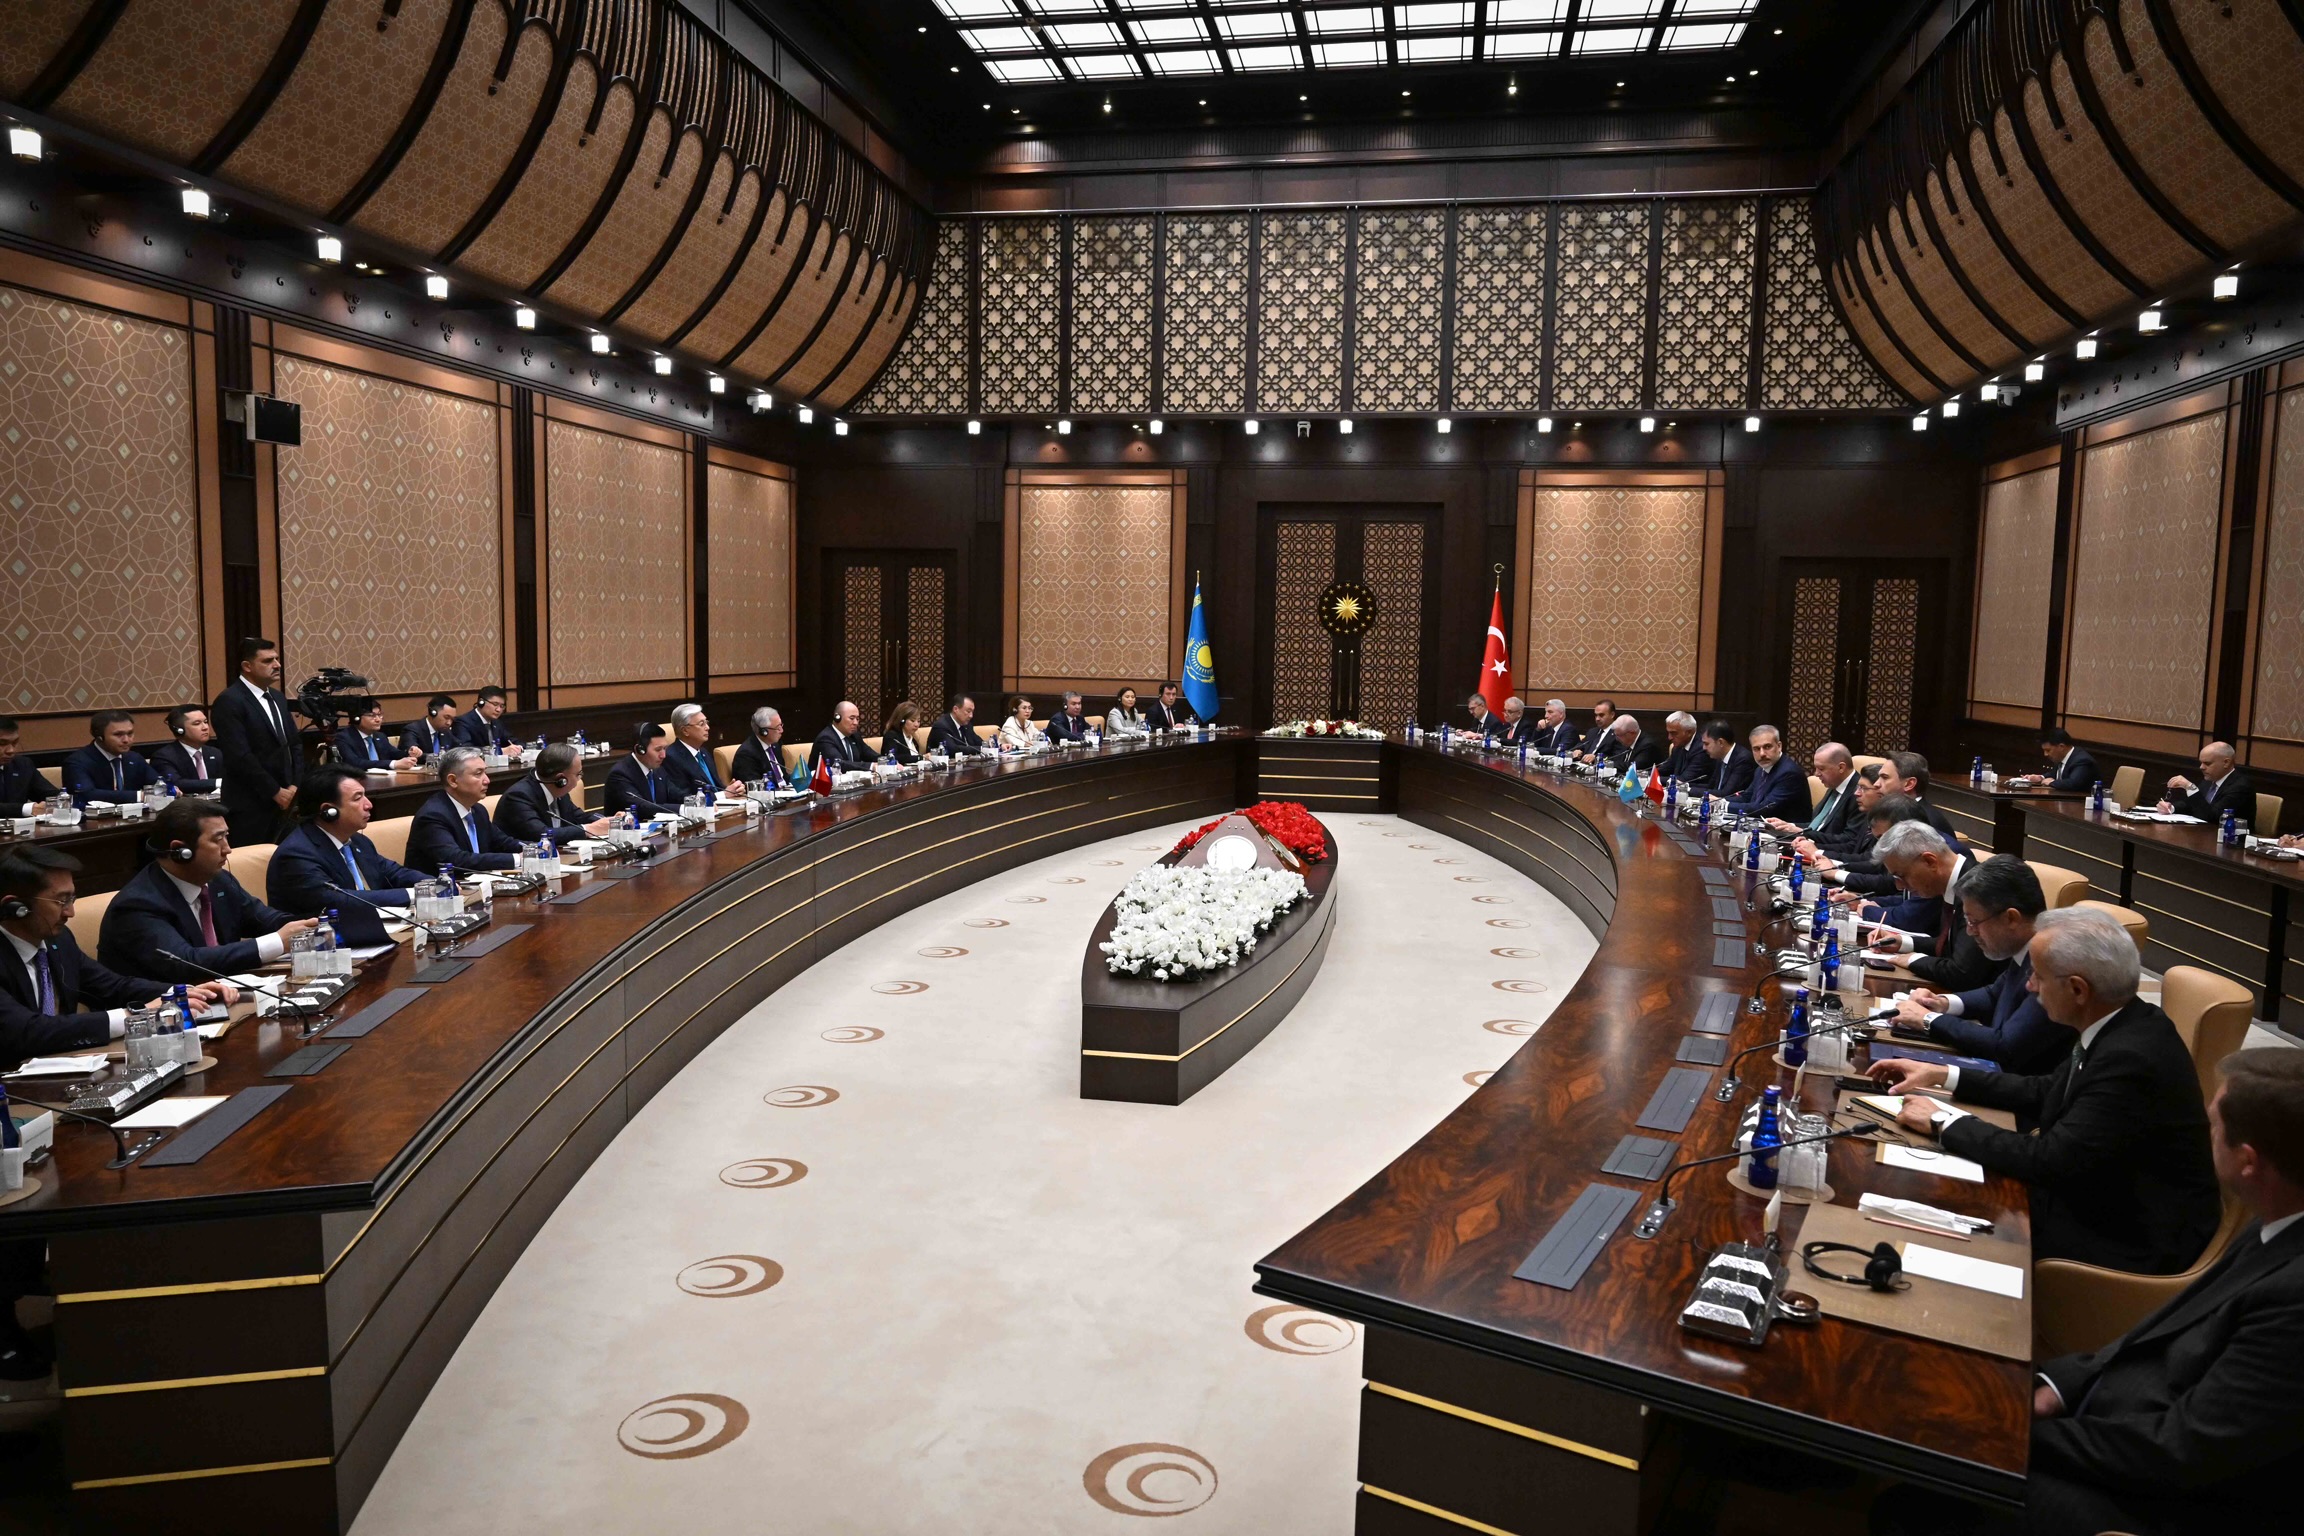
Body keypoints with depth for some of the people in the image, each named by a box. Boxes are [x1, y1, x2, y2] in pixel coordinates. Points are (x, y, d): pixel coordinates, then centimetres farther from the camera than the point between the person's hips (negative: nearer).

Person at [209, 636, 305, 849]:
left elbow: (295, 744, 15)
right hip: (250, 806, -7)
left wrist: (295, 786, 1)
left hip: (285, 801, 7)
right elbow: (240, 757, -17)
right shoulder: (229, 702, -10)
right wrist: (275, 792, -13)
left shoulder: (278, 698, 15)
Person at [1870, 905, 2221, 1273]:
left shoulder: (2130, 1060, -29)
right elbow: (2047, 1092, 12)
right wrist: (1942, 1076, 10)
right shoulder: (2121, 1027, -2)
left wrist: (1945, 1123, -17)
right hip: (2109, 1199, 8)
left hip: (2133, 1242, -8)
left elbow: (2051, 1159, -27)